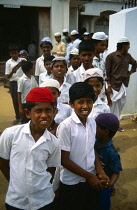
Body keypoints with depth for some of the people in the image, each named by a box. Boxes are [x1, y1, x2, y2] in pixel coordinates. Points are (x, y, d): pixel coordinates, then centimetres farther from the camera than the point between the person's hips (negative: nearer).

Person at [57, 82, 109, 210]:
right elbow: (64, 160, -17)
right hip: (71, 183, -5)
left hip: (91, 180, 5)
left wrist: (100, 171, -4)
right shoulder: (66, 126, -20)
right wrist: (89, 176, -13)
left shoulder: (92, 123, -2)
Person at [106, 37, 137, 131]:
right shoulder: (111, 56, -7)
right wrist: (108, 86, -13)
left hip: (124, 84, 6)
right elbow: (107, 73, -8)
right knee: (113, 104, -3)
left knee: (121, 103, 9)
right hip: (114, 84, -6)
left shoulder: (128, 56, 9)